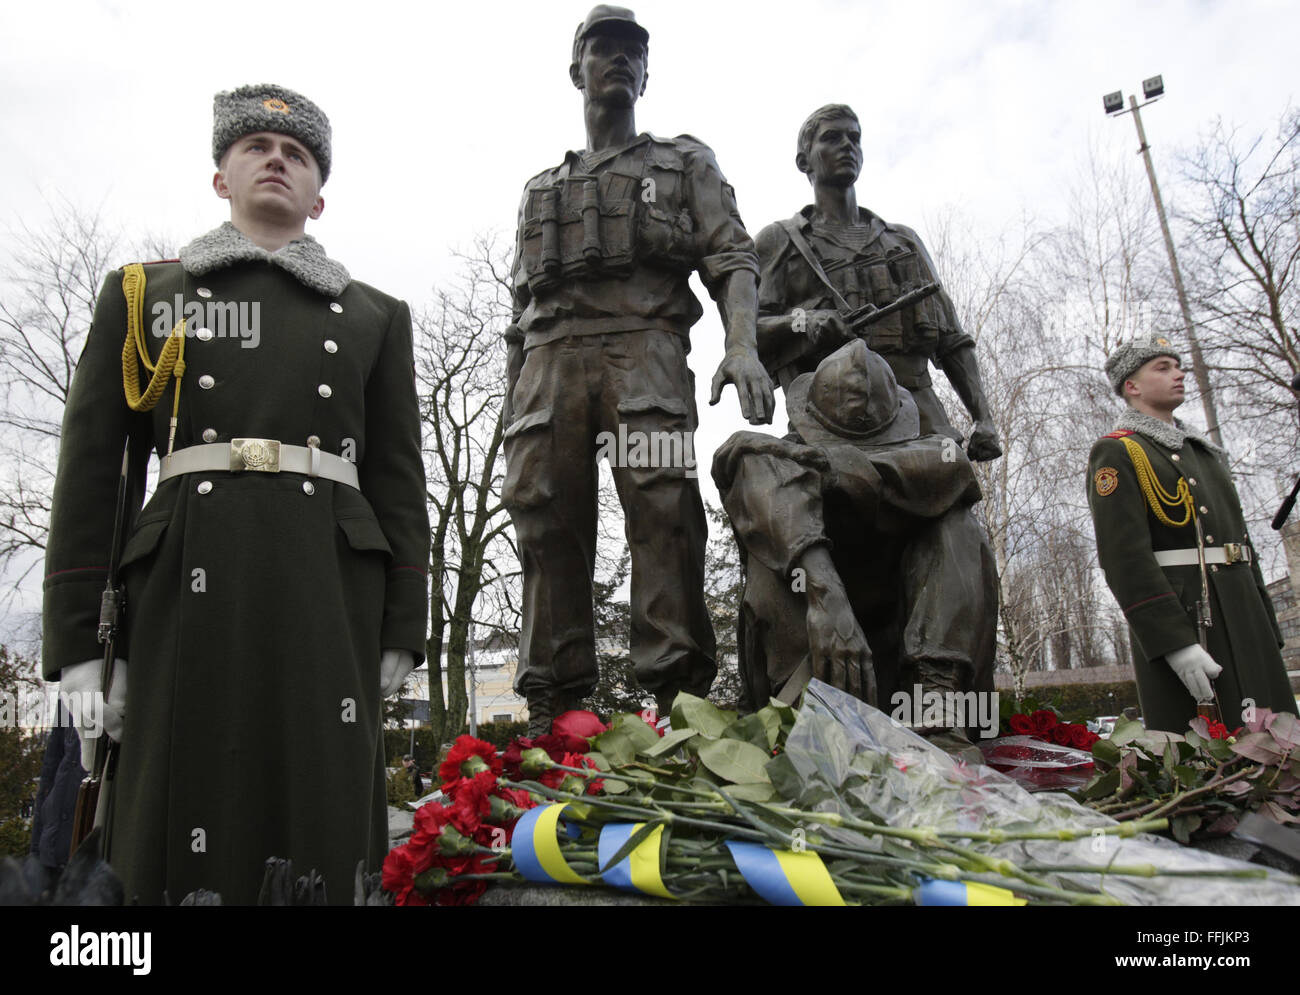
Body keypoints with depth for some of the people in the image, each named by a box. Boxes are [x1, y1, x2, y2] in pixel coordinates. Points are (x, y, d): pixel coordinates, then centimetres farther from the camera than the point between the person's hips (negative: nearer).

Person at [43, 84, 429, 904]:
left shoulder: (376, 316, 16)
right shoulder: (142, 293, 16)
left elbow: (399, 481, 9)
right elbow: (91, 468, 9)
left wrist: (400, 635, 1)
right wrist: (78, 645, 2)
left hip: (331, 588, 0)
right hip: (188, 586, 0)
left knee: (322, 831, 1)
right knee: (173, 830, 2)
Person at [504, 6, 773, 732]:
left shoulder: (686, 162, 22)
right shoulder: (541, 189, 31)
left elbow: (732, 259, 7)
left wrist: (743, 346, -14)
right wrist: (512, 405, 14)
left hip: (646, 348, -3)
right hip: (551, 359, 3)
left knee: (664, 507, -18)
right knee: (546, 520, -7)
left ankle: (679, 692, -17)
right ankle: (553, 709, -5)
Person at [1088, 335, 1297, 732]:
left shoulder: (1202, 451, 22)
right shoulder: (1116, 454, -5)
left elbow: (1237, 536, 24)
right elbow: (1124, 558, -16)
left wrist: (1267, 627, 18)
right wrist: (1176, 642, -22)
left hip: (1244, 622, 8)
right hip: (1177, 621, -8)